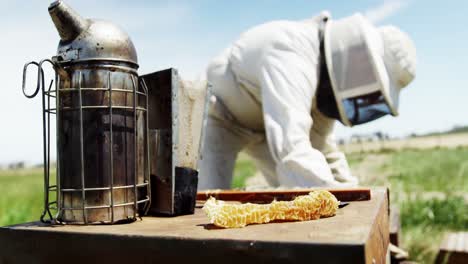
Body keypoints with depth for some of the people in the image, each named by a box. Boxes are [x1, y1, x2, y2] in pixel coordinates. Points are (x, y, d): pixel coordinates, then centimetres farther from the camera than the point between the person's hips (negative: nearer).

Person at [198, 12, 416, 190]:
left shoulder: (329, 67, -9)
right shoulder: (291, 55, -38)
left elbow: (320, 144, 1)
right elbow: (292, 149, -50)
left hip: (262, 124, 8)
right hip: (217, 118, -8)